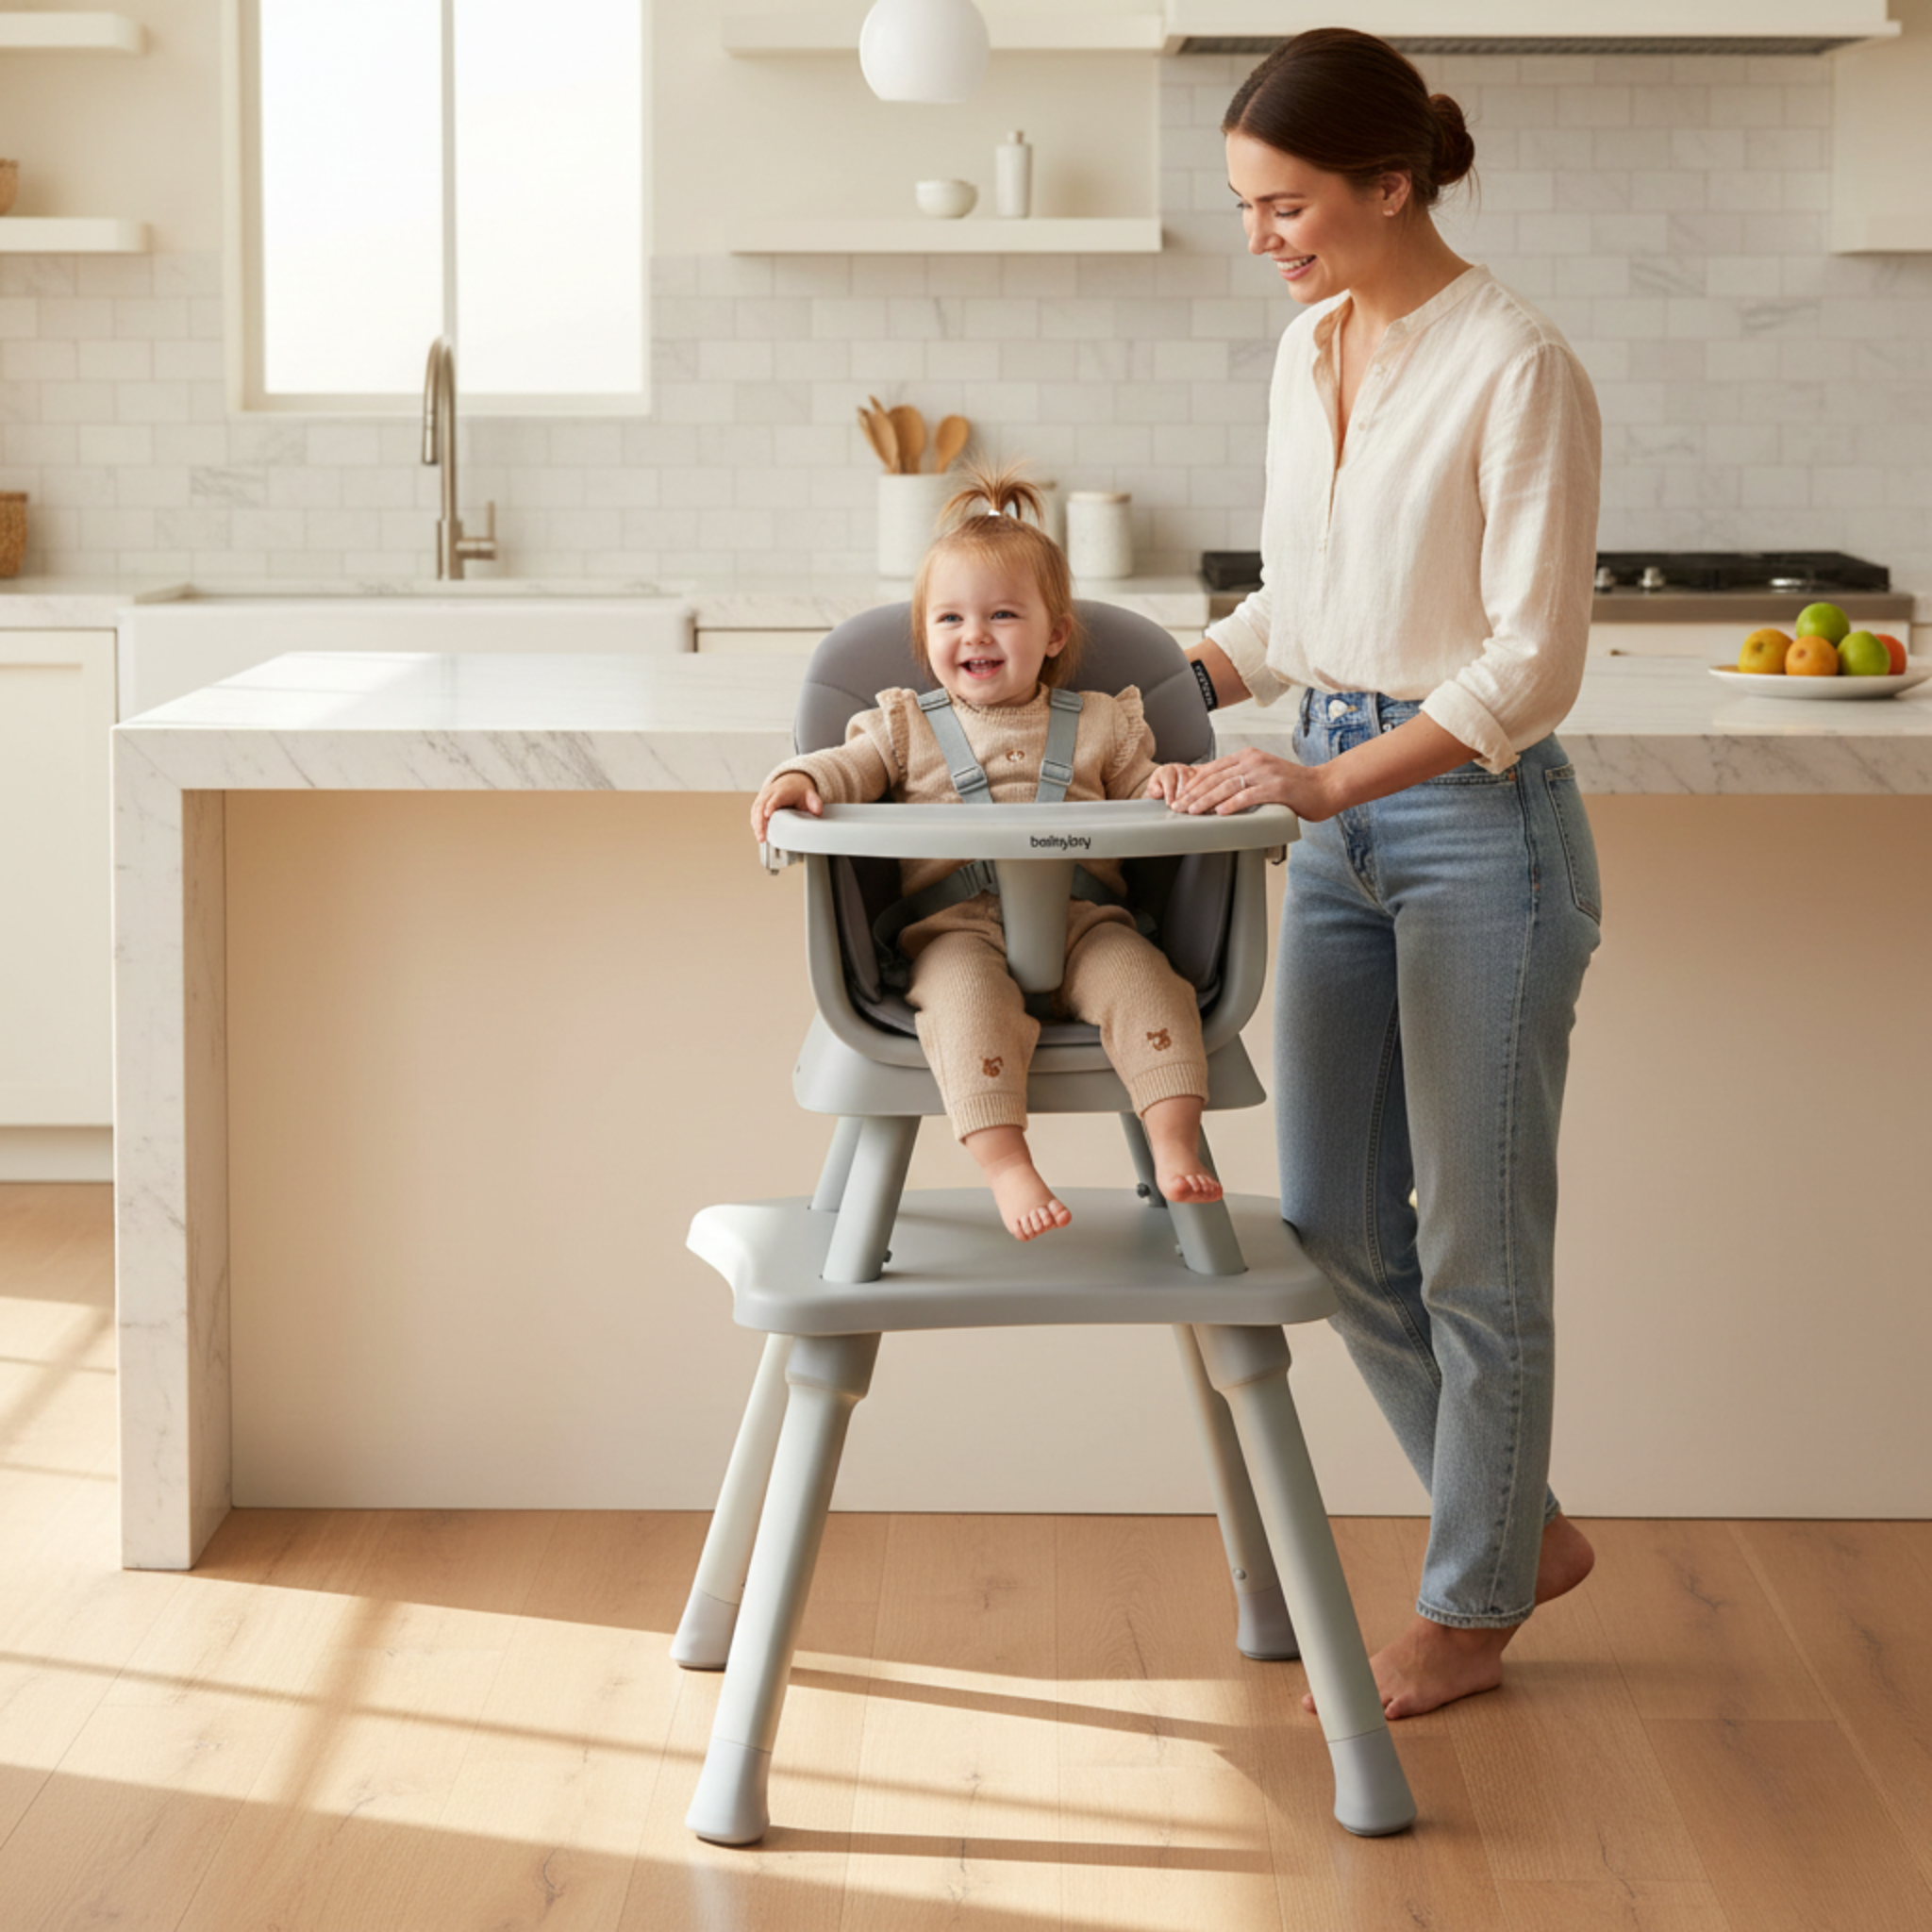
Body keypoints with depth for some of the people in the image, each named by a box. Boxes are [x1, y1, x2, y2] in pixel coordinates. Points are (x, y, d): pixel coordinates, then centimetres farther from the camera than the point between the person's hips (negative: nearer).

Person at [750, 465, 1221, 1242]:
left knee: (1140, 975, -29)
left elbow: (1139, 803, 19)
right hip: (958, 926, -1)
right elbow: (851, 767, 10)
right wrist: (800, 780, -12)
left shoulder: (1100, 725, 20)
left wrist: (1164, 789, -5)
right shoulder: (908, 725, 20)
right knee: (967, 992, -35)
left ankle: (1174, 1145, -32)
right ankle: (1005, 1163, -41)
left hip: (1082, 920, 1)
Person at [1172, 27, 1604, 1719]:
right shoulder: (1309, 353, 8)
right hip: (1339, 818, 8)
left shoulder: (1518, 369, -15)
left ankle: (1472, 1611, 18)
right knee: (1333, 1226, 12)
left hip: (1479, 821, -8)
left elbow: (1533, 663, -17)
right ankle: (1521, 1529, 30)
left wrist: (1330, 780, -23)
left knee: (1476, 1246, 3)